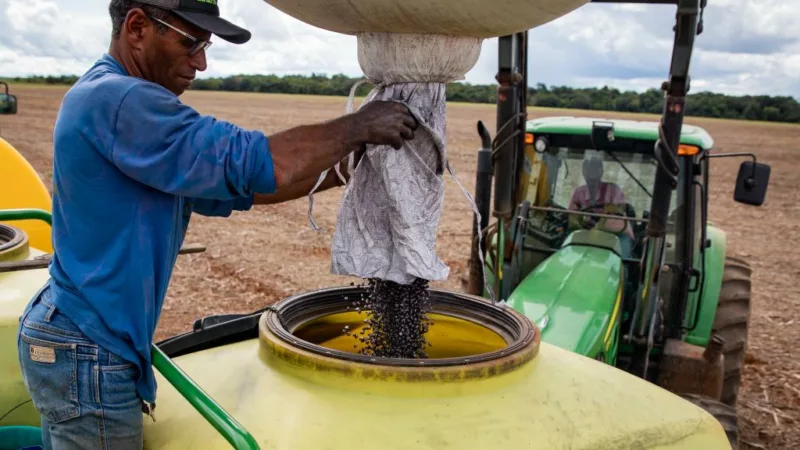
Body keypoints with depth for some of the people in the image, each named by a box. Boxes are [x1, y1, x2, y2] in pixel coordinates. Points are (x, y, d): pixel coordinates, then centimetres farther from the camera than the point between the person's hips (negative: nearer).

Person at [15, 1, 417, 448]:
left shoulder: (113, 97, 10)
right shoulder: (117, 100, -23)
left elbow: (227, 187, 9)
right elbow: (254, 163, -29)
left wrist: (343, 169, 1)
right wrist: (358, 127, -16)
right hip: (87, 357, -10)